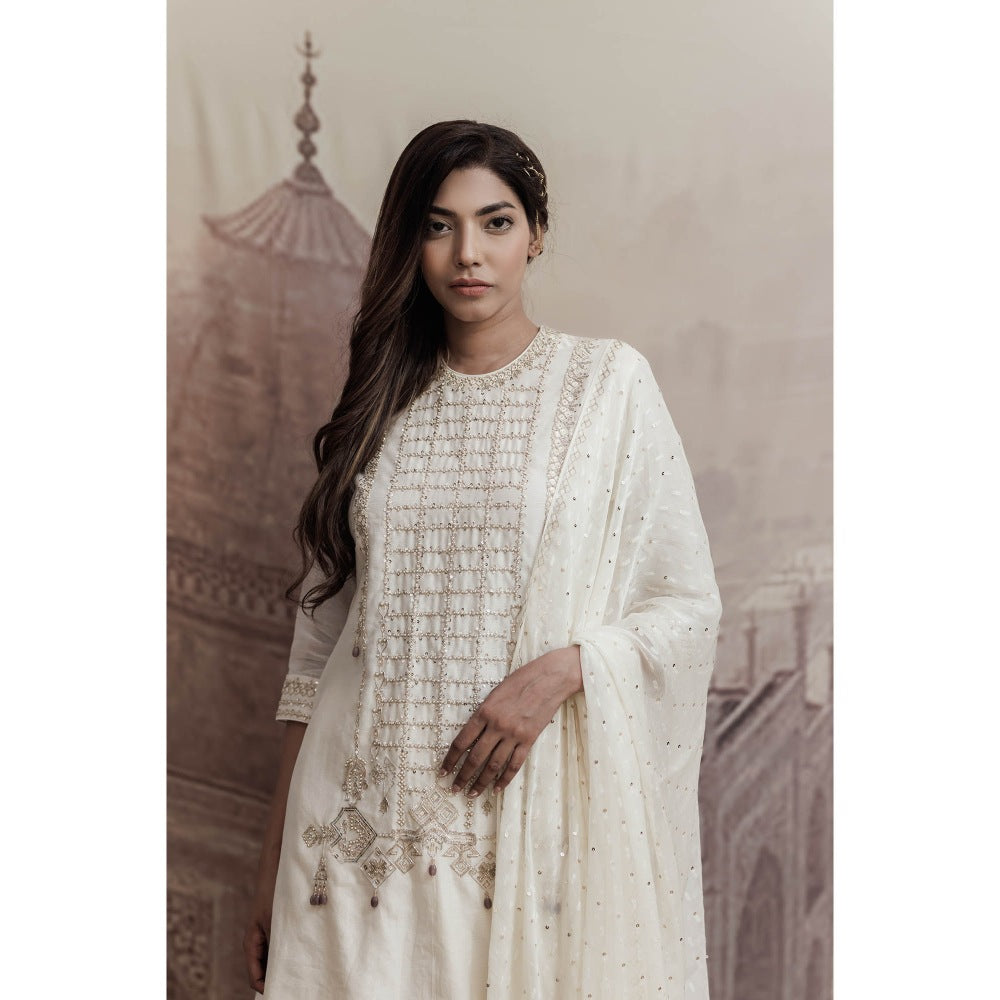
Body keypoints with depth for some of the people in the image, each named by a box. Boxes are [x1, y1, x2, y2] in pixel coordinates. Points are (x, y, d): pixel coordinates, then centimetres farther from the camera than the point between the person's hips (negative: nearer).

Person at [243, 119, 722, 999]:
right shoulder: (380, 405, 9)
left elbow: (690, 606, 0)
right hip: (368, 819, 2)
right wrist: (273, 867, 9)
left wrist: (560, 670, -18)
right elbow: (322, 636, 10)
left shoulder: (609, 382, 0)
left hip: (535, 803, -2)